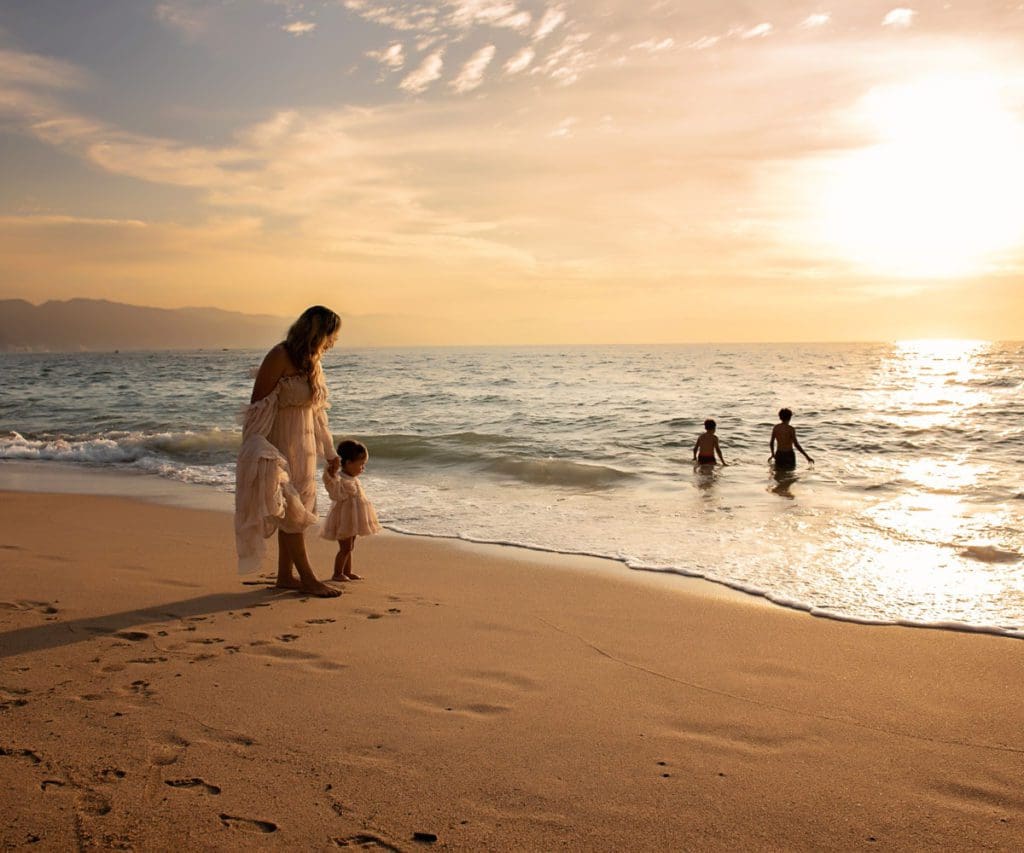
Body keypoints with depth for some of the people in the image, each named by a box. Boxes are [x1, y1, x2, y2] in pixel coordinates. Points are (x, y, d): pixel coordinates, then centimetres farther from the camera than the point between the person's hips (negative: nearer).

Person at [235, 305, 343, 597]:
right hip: (279, 444, -9)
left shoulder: (312, 361, 10)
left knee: (297, 508, 10)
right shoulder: (280, 356, -15)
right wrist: (255, 446, -21)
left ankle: (285, 575, 18)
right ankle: (307, 577, 3)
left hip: (304, 444, 9)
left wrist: (329, 451, 18)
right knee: (290, 509, -3)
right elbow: (258, 404, -15)